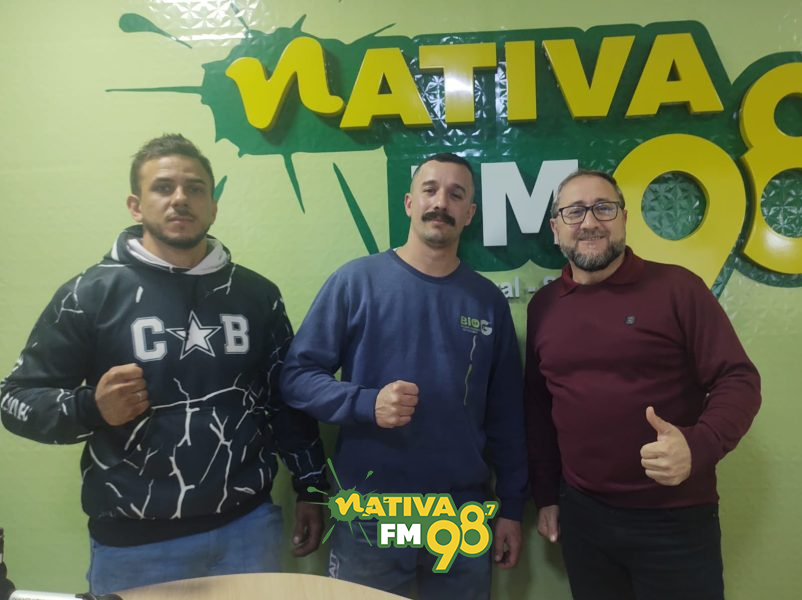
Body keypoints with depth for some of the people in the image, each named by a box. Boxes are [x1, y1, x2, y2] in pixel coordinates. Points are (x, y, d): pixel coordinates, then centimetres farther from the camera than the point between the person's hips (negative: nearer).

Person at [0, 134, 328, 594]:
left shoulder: (257, 294, 2)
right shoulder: (90, 294, -6)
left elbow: (288, 400, 8)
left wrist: (311, 488, 8)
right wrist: (91, 408, -20)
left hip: (246, 526, 2)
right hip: (133, 542, -1)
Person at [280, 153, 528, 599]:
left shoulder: (489, 300, 3)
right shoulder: (357, 280, -7)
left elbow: (506, 415, 6)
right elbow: (297, 376, -7)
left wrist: (511, 507, 6)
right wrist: (367, 403, -23)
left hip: (464, 513, 3)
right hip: (370, 513, -2)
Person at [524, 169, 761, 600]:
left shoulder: (677, 288, -8)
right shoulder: (543, 306, 3)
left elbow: (738, 379, -8)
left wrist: (699, 446, -26)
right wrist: (545, 496, 10)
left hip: (674, 519, -3)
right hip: (581, 515, 4)